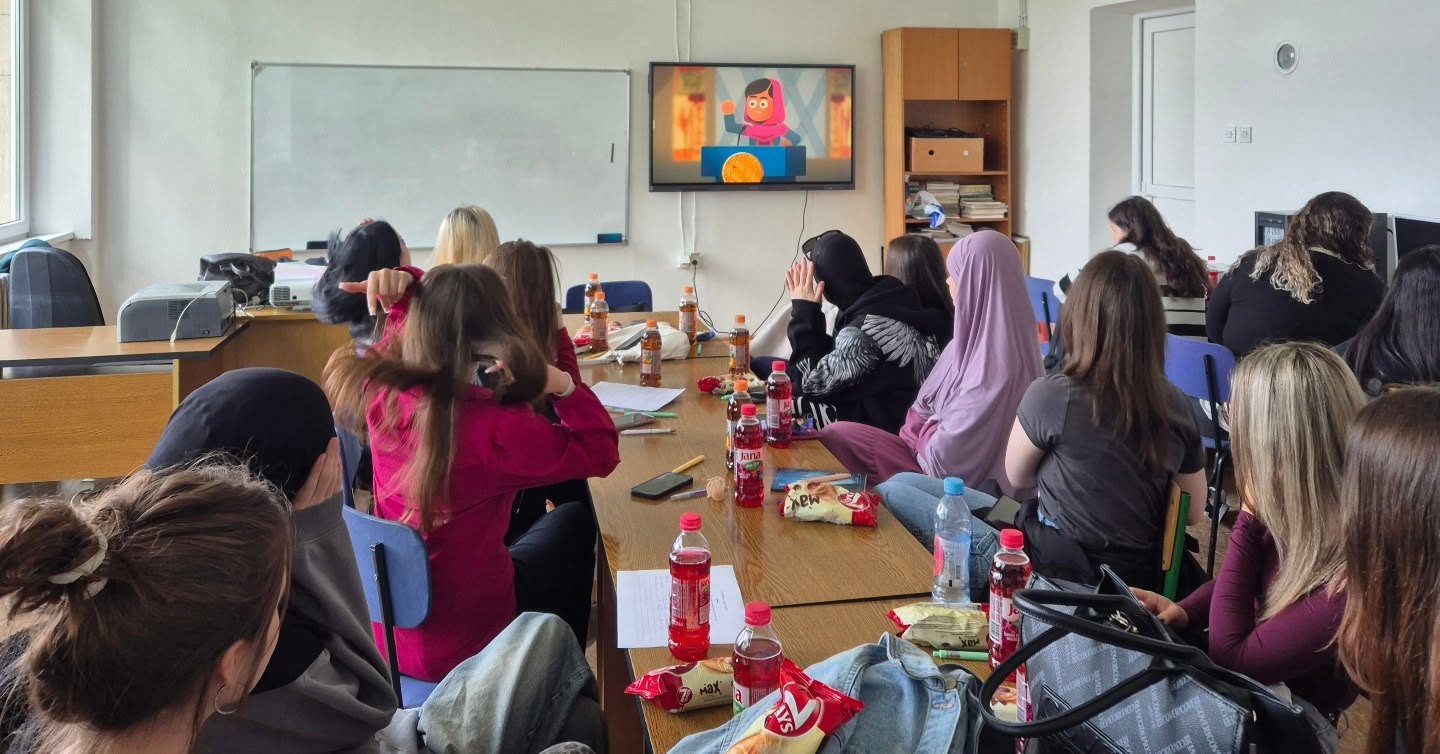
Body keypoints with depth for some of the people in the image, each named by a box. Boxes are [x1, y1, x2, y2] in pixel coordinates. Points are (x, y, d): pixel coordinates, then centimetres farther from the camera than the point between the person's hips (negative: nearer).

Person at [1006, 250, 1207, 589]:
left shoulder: (1050, 396, -21)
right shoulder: (1176, 405, -9)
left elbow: (1017, 477, -1)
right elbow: (1194, 513, 4)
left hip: (1061, 573, -5)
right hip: (1143, 576, 5)